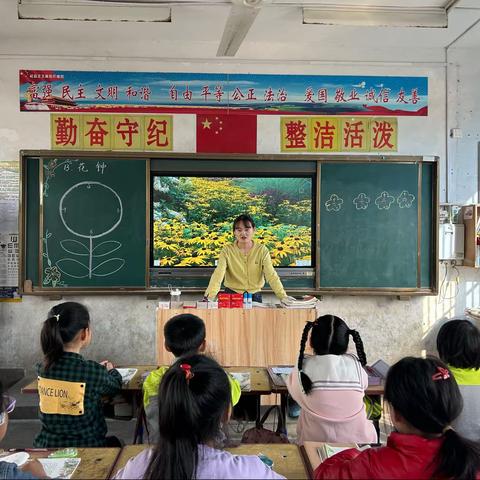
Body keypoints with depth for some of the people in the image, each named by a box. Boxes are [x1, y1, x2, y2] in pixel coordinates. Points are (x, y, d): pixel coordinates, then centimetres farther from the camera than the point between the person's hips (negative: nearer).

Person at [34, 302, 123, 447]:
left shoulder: (42, 367, -8)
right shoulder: (93, 371, -21)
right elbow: (116, 385, 0)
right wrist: (110, 370, 22)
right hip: (86, 447, -4)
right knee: (114, 443, 30)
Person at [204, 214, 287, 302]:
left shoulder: (262, 250, -2)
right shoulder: (227, 251, -4)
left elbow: (271, 276, -10)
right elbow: (218, 275, -16)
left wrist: (283, 297, -24)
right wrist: (209, 297, -31)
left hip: (255, 296, 1)